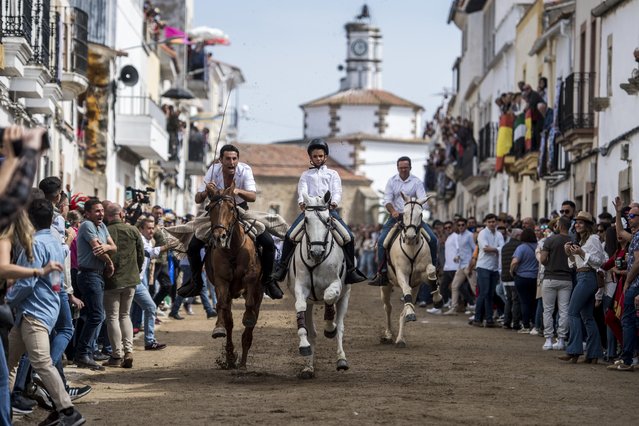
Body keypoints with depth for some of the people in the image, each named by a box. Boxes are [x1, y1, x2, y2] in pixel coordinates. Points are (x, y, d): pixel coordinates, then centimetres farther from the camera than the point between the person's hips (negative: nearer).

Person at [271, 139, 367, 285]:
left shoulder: (332, 174, 20)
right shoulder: (306, 175, 21)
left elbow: (337, 191, 5)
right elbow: (302, 190, 4)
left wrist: (334, 202, -18)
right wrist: (302, 202, -19)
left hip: (329, 208, 0)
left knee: (349, 237, -14)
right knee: (290, 235, -16)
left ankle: (351, 270, -5)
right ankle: (281, 268, -8)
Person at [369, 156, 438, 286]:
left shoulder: (417, 182, 0)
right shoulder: (392, 181, 4)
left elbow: (422, 200, -9)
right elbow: (387, 200, -2)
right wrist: (393, 211, -23)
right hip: (396, 216, 0)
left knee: (432, 239, -15)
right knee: (382, 240, -18)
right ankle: (382, 273, -15)